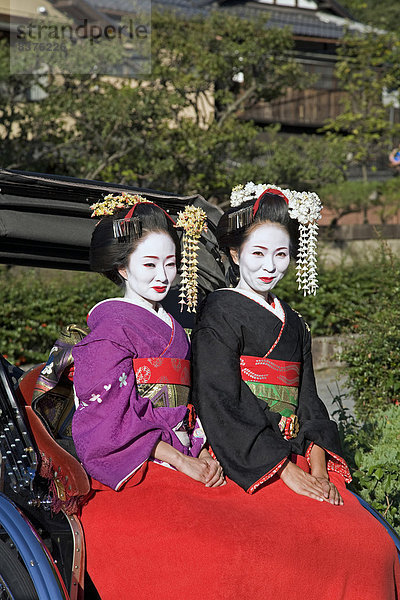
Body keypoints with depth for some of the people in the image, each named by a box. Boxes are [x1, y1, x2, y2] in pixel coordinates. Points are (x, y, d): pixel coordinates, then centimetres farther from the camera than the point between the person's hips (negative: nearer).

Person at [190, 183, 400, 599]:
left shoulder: (292, 323, 21)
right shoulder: (219, 315, 0)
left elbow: (308, 402, 16)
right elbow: (220, 407, -10)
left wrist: (318, 467, -2)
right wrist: (286, 471, -15)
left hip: (299, 465, 6)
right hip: (245, 468, -6)